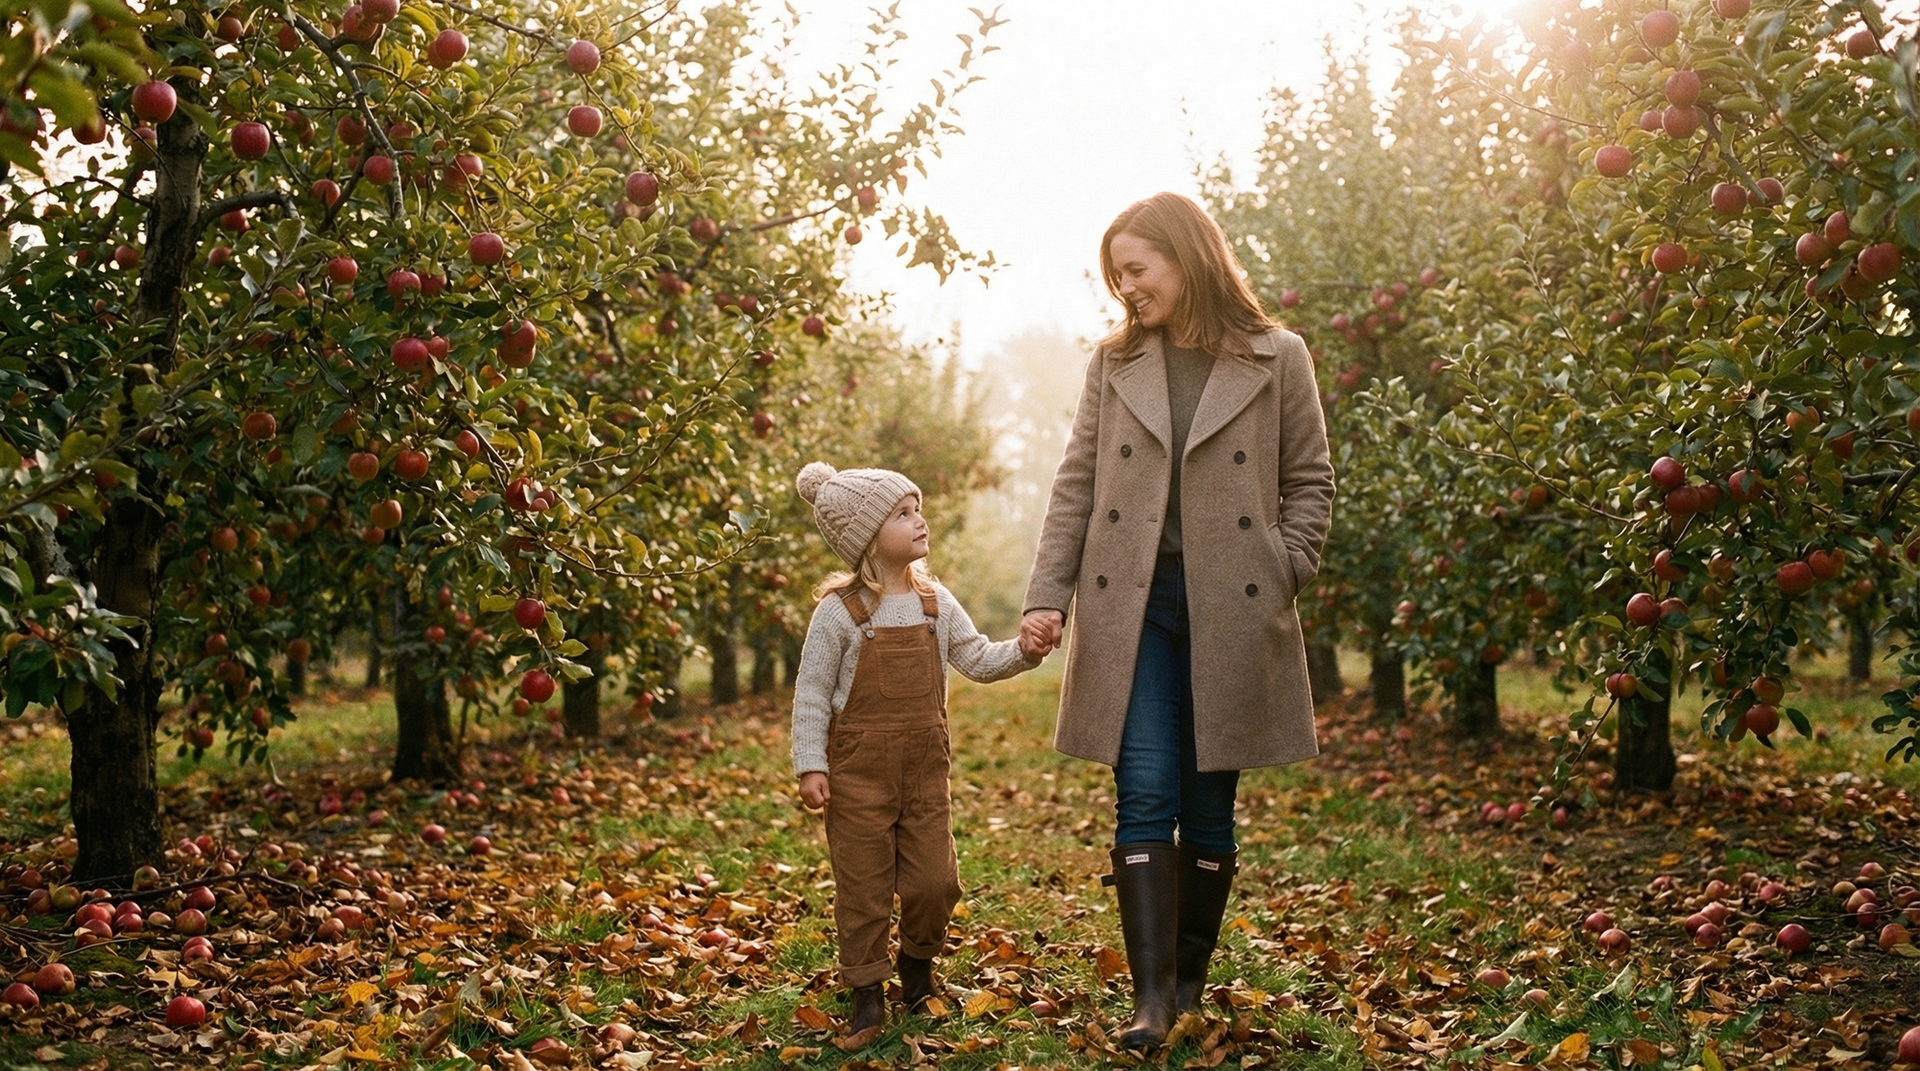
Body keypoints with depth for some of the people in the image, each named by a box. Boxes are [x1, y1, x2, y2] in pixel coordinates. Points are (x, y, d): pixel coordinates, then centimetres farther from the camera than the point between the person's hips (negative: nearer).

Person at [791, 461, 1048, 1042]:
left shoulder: (936, 602, 4)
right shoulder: (838, 612, -9)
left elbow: (978, 660, 7)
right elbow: (812, 693, -7)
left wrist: (1024, 650, -11)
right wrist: (810, 766, -11)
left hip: (925, 769, 4)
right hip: (859, 770, -4)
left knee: (934, 881, 5)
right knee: (863, 885, 3)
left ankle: (918, 958, 33)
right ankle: (866, 991, 17)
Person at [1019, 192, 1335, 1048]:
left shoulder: (1278, 360, 3)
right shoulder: (1114, 362, 9)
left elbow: (1310, 484, 5)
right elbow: (1076, 486, 8)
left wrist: (1280, 581, -6)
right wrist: (1047, 596, 0)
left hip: (1230, 612, -1)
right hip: (1132, 607, 1)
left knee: (1209, 806, 7)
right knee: (1144, 797, -6)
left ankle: (1189, 978, 22)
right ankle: (1151, 995, -4)